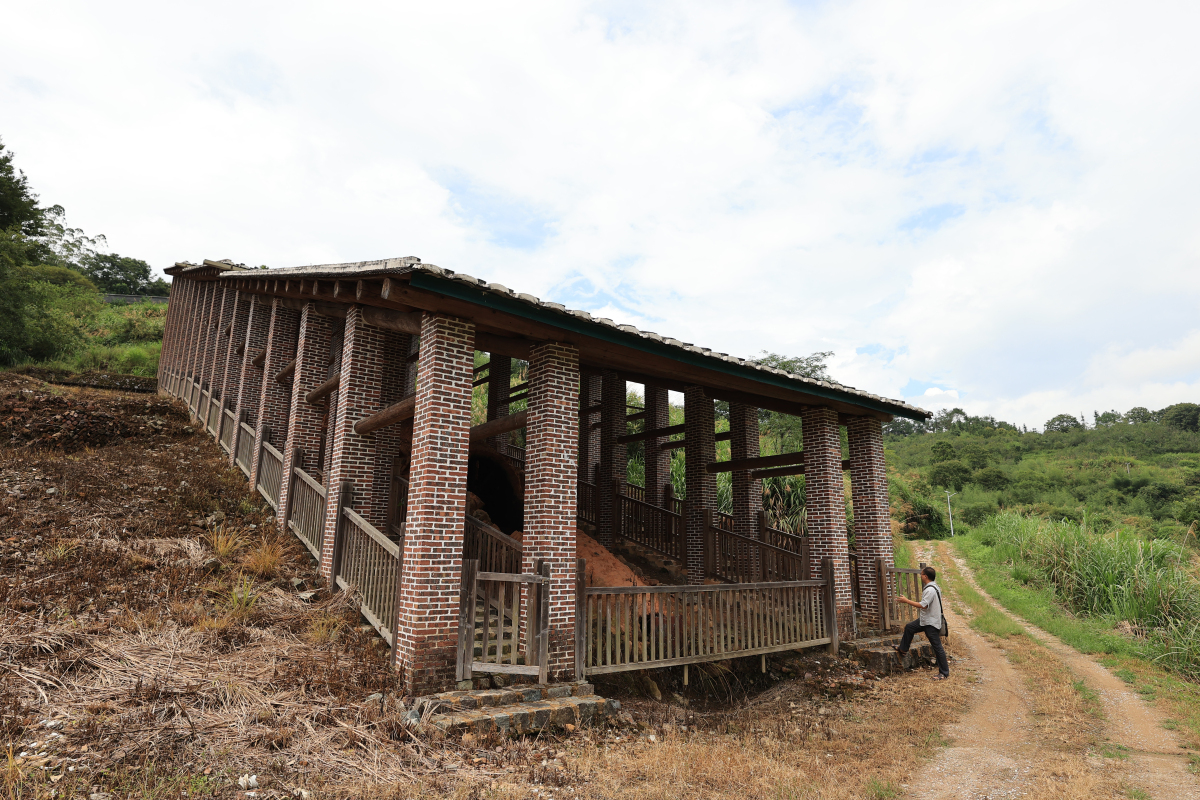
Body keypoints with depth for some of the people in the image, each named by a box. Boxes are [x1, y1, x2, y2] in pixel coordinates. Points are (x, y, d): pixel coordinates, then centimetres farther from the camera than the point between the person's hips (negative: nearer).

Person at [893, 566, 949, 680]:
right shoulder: (934, 587, 8)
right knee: (909, 627, 17)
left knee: (937, 647, -1)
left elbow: (923, 605, -29)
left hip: (931, 623, -11)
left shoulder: (930, 590, -25)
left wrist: (906, 601, -24)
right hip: (925, 620, 11)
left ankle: (944, 673, 8)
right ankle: (902, 649, 32)